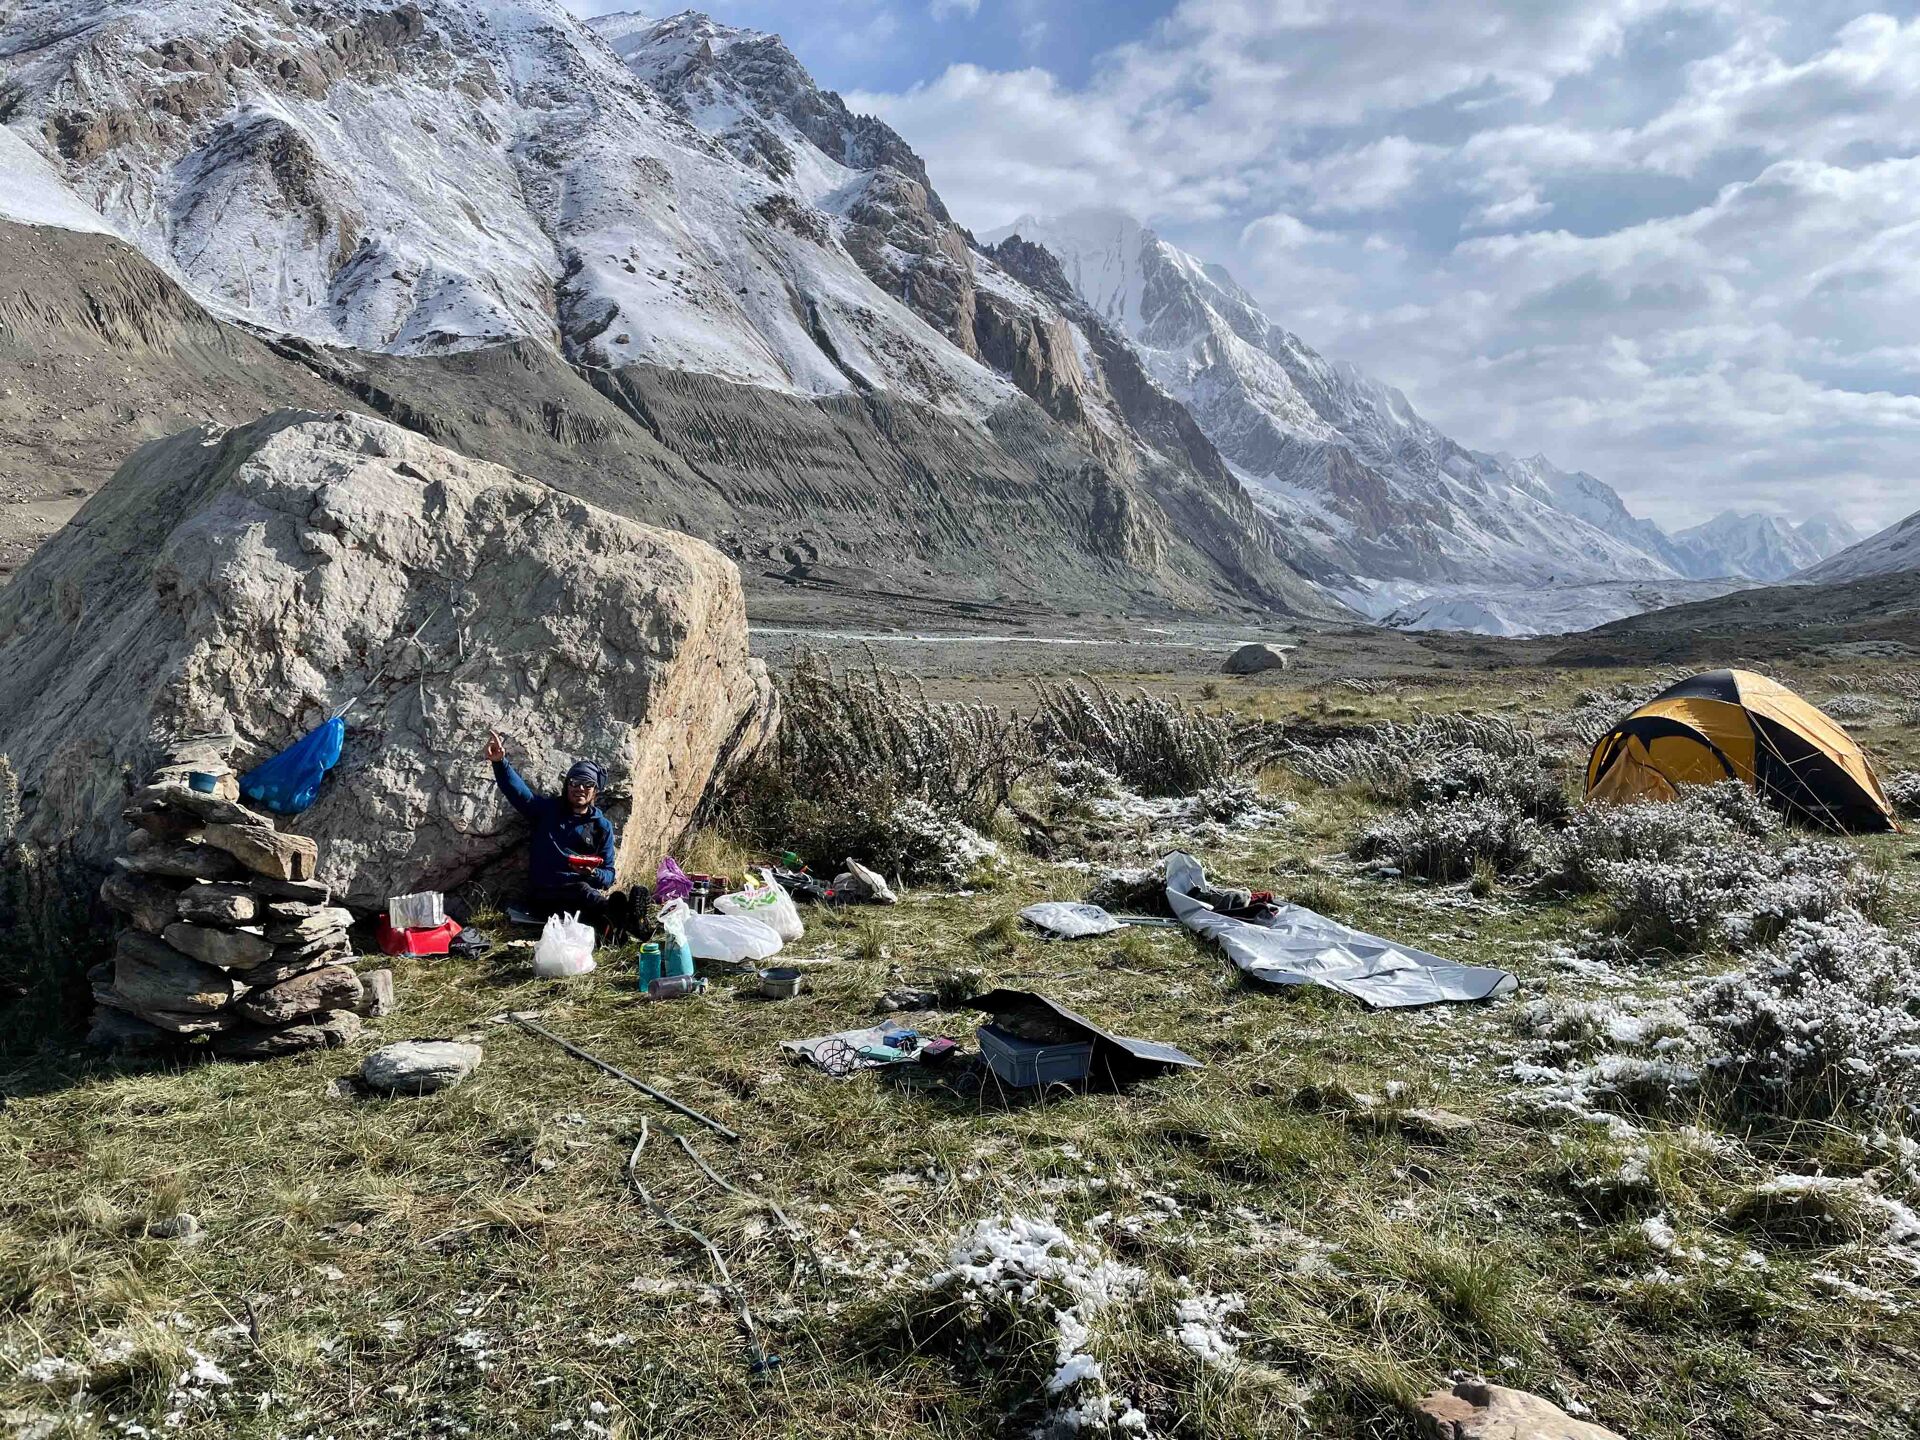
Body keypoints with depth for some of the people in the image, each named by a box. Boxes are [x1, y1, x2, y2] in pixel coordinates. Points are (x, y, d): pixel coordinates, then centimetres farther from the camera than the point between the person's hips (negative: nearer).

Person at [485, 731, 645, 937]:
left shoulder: (602, 826, 13)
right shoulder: (547, 809, 14)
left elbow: (608, 875, 9)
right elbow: (518, 792, -3)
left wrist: (593, 873, -16)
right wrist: (500, 763, -22)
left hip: (582, 893, 2)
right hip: (544, 896, -2)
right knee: (581, 889, -38)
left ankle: (615, 923, -70)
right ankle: (622, 914, -67)